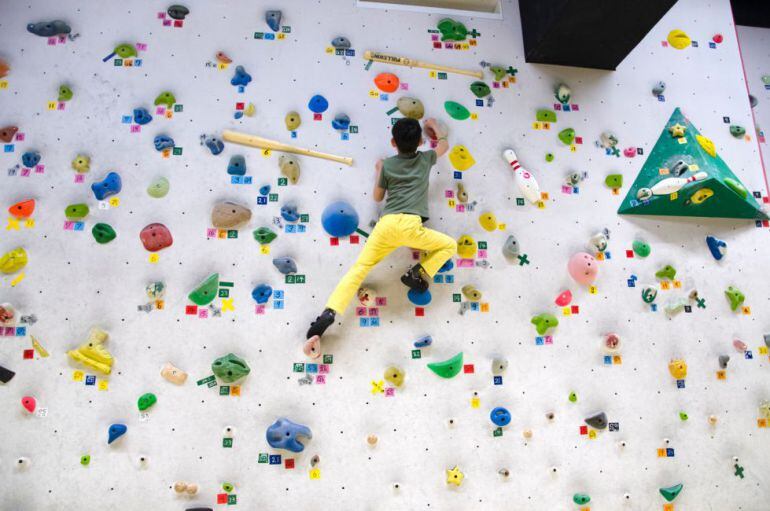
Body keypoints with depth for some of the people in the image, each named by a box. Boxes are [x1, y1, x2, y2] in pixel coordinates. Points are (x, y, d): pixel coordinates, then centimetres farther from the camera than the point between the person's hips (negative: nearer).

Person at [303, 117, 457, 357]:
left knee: (358, 269, 4)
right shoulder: (425, 158, 20)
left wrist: (378, 170, 42)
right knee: (449, 245, 20)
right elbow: (444, 145, 42)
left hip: (386, 224, 2)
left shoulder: (388, 164, 20)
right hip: (410, 225, -2)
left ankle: (329, 313, -14)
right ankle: (419, 274, 0)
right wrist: (435, 127, 60)